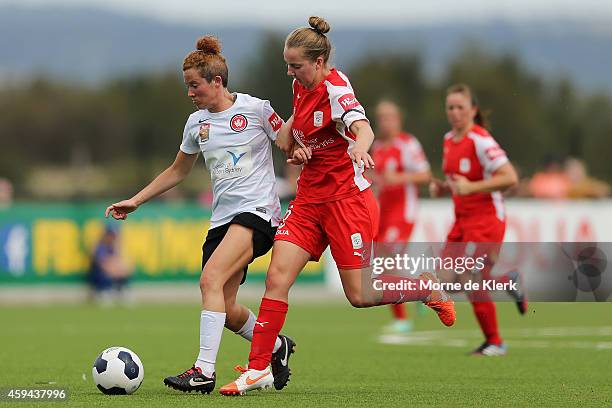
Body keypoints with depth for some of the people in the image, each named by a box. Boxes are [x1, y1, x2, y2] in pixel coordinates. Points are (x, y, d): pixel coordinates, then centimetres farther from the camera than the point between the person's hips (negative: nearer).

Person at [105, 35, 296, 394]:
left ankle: (204, 371, -31)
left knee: (211, 279, -26)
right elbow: (178, 172, 25)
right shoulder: (197, 122, 13)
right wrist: (136, 201, 20)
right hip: (222, 217, 7)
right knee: (225, 309, 0)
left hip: (258, 210, -7)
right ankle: (278, 347, 27)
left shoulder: (255, 109, -3)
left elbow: (291, 148, 3)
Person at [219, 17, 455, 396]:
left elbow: (363, 128, -37)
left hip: (346, 199, -7)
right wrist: (296, 147, 6)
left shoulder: (336, 90, -18)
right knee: (277, 277, -8)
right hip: (310, 197, 7)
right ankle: (259, 369, -5)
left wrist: (359, 148, -60)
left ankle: (429, 291, 21)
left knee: (360, 295, -5)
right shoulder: (301, 86, 6)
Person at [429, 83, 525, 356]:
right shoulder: (449, 139, 9)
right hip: (461, 219, 8)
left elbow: (510, 178, -23)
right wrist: (442, 188, 4)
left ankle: (494, 343, 10)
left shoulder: (481, 140, -17)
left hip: (486, 219, -8)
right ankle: (507, 279, 23)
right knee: (449, 280, 0)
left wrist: (471, 187, -27)